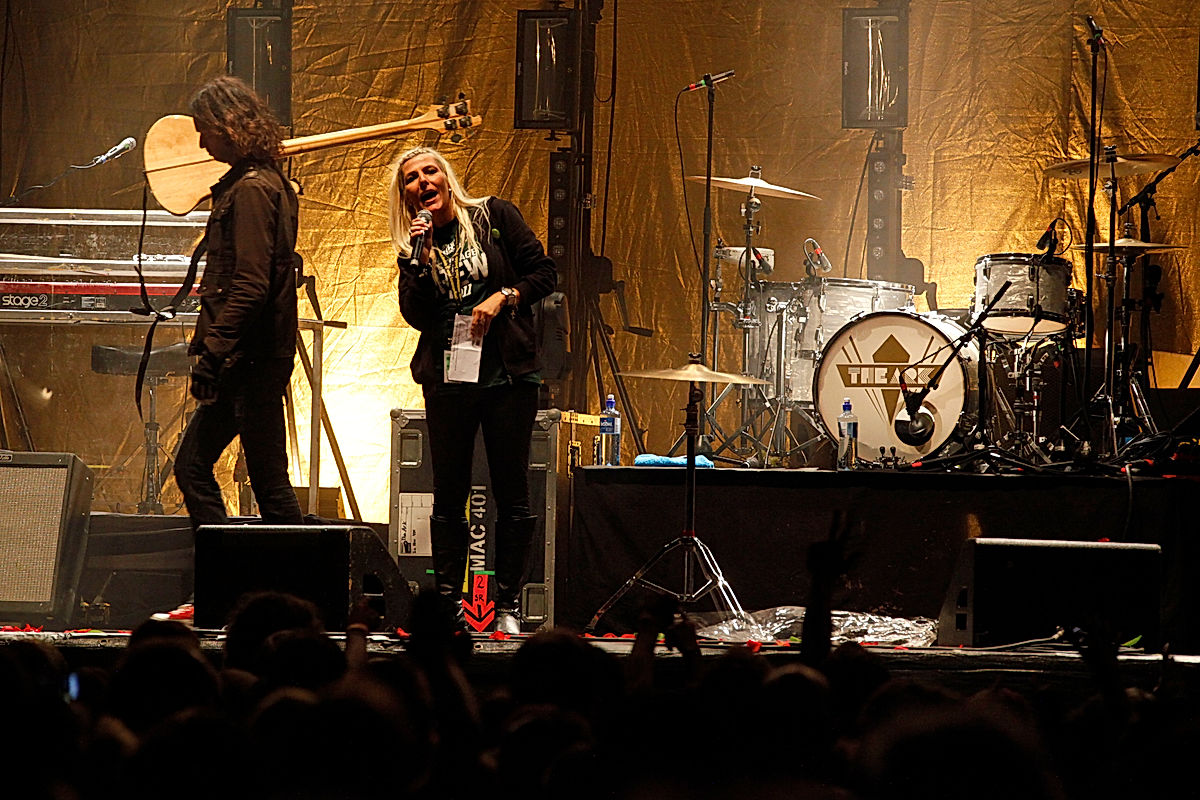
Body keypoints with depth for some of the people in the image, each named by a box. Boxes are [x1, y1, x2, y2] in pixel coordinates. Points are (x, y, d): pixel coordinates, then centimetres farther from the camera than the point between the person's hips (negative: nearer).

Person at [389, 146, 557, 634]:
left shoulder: (494, 216, 4)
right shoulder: (414, 248, 10)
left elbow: (544, 273, 4)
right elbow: (416, 314, -2)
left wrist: (502, 297, -9)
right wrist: (420, 258, -9)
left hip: (507, 373, -2)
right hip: (447, 378, 2)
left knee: (512, 493, -1)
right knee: (449, 496, 1)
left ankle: (508, 605, 3)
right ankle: (448, 605, 6)